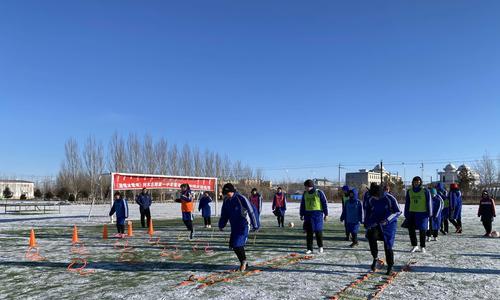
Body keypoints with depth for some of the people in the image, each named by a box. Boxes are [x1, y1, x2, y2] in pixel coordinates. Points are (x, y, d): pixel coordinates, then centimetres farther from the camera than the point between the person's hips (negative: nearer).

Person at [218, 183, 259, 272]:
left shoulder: (241, 199, -18)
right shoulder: (226, 201, 2)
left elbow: (251, 211, -17)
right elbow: (224, 214, 17)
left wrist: (255, 225, -16)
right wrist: (221, 225, 13)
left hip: (243, 226, -7)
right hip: (234, 226, 7)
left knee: (238, 244, -15)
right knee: (233, 245, 4)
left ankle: (243, 261, 12)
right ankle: (244, 264, 21)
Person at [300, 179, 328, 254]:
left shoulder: (319, 193, -5)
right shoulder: (305, 194, 9)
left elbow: (324, 203, -2)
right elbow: (302, 205, 16)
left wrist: (326, 214, -4)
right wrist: (302, 214, 13)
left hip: (318, 214, -4)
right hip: (308, 214, 4)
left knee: (318, 231, -2)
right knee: (309, 232, 4)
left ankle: (320, 246, 20)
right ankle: (309, 249, 12)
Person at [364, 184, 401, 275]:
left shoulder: (389, 198, -16)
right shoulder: (370, 200, -3)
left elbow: (398, 211, -10)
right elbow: (368, 214, 11)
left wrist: (387, 219, -22)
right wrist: (367, 225, 5)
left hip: (389, 224, -3)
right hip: (375, 224, 3)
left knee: (388, 246, -3)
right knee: (371, 236, -26)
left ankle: (390, 267, 17)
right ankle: (375, 258, -8)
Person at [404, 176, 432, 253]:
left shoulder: (425, 191, -3)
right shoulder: (409, 191, 8)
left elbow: (429, 202, -2)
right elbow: (407, 203, 12)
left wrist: (429, 213, -7)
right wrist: (406, 214, 9)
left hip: (422, 213, -3)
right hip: (412, 213, 3)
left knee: (422, 231, 4)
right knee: (411, 229, 0)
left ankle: (422, 247, 17)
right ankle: (415, 246, 15)